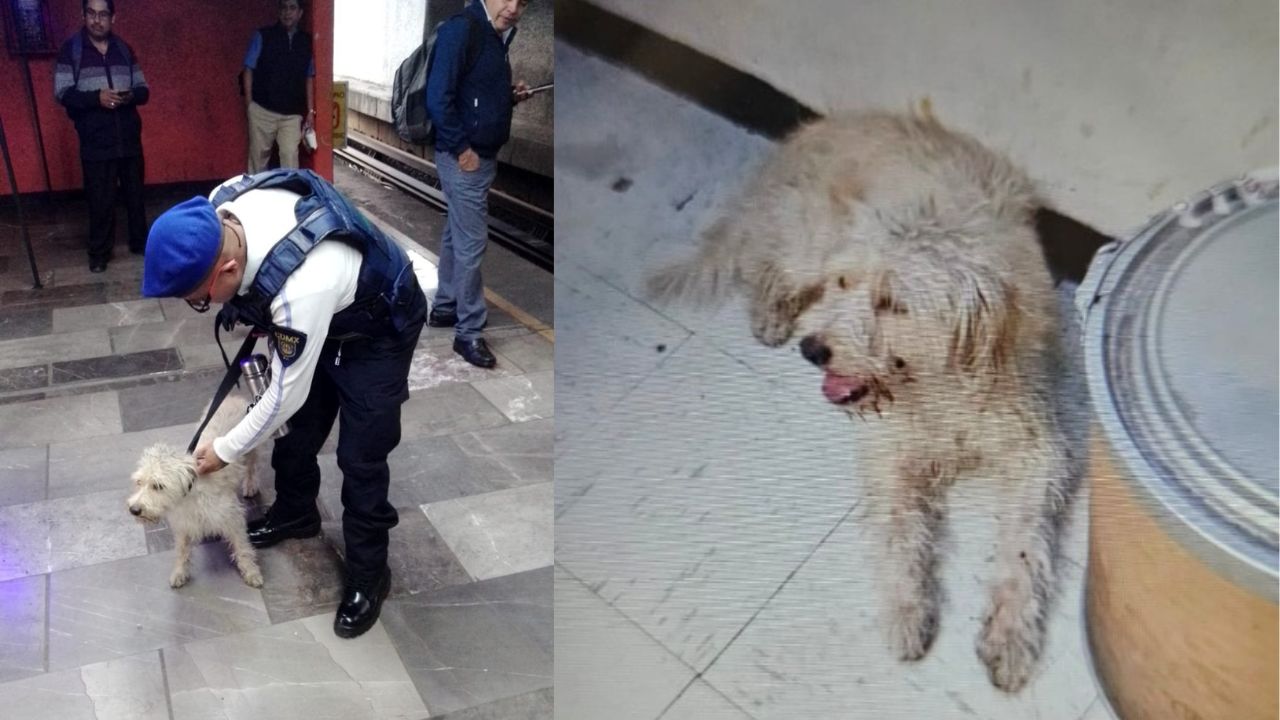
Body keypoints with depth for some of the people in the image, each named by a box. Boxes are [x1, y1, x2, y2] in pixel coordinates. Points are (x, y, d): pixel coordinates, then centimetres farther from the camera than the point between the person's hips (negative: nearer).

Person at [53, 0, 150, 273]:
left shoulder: (124, 49, 9)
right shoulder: (70, 49, -1)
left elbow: (144, 90, 10)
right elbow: (62, 93, -6)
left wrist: (131, 95, -14)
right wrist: (96, 97, -22)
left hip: (129, 138, 3)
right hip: (95, 141, -3)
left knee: (135, 194, 12)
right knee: (101, 199, -1)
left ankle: (140, 242, 27)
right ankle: (99, 253, 11)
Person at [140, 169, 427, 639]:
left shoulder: (300, 291, -45)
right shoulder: (218, 211, -25)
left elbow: (285, 395, -28)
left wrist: (225, 451, -13)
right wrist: (257, 315, 13)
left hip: (378, 331, -7)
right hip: (324, 316, 8)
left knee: (359, 458, -3)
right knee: (299, 427, 18)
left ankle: (368, 575, 16)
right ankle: (294, 515, 43)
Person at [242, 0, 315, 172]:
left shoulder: (306, 41, 6)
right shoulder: (263, 36, -1)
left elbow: (309, 78, 9)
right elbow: (249, 69, 0)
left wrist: (311, 111, 6)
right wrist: (248, 102, -5)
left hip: (293, 113, 1)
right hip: (262, 110, -1)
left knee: (290, 156, -7)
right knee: (259, 154, 8)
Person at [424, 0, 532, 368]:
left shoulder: (497, 34, 11)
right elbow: (438, 98, -22)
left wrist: (511, 96, 5)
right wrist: (461, 147, -18)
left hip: (483, 155, 9)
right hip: (464, 157, -9)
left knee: (457, 235, 19)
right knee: (471, 244, -4)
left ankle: (445, 306, 32)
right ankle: (469, 332, 5)